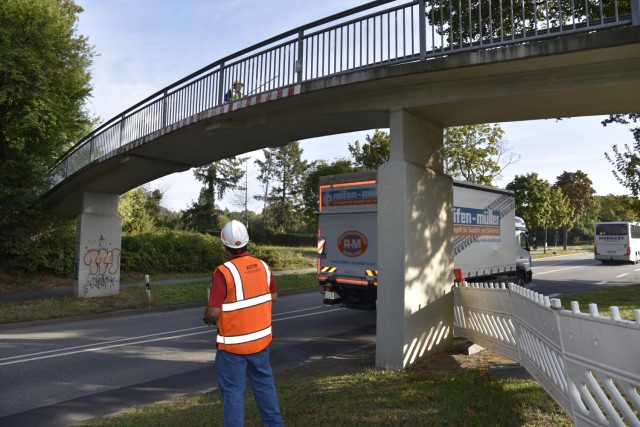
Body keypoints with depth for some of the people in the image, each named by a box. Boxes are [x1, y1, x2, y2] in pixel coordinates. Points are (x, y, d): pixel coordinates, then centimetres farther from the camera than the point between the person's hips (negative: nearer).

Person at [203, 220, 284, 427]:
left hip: (234, 344, -6)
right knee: (264, 383, 21)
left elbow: (213, 313, -22)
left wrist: (207, 318, 0)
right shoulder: (262, 266, -3)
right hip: (261, 339, 6)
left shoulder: (224, 272, -22)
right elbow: (273, 296, 10)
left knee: (233, 391, 8)